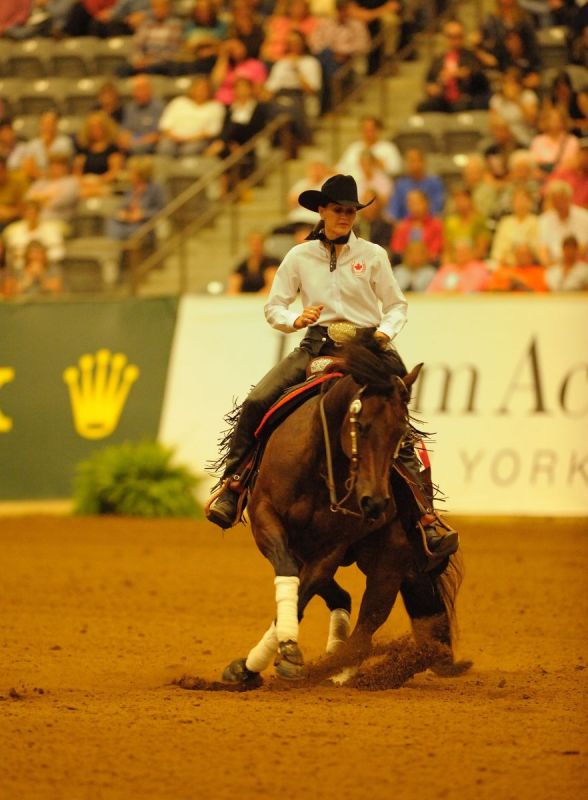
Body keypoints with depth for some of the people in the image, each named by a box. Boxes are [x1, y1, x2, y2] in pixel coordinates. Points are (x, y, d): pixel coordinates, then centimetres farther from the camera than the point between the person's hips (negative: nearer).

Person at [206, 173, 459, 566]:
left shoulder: (372, 255, 5)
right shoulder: (300, 257, 8)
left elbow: (397, 305, 9)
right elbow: (274, 307, 11)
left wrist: (386, 330, -12)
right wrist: (294, 319, -11)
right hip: (317, 345, 1)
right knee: (256, 402, -19)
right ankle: (231, 485, -8)